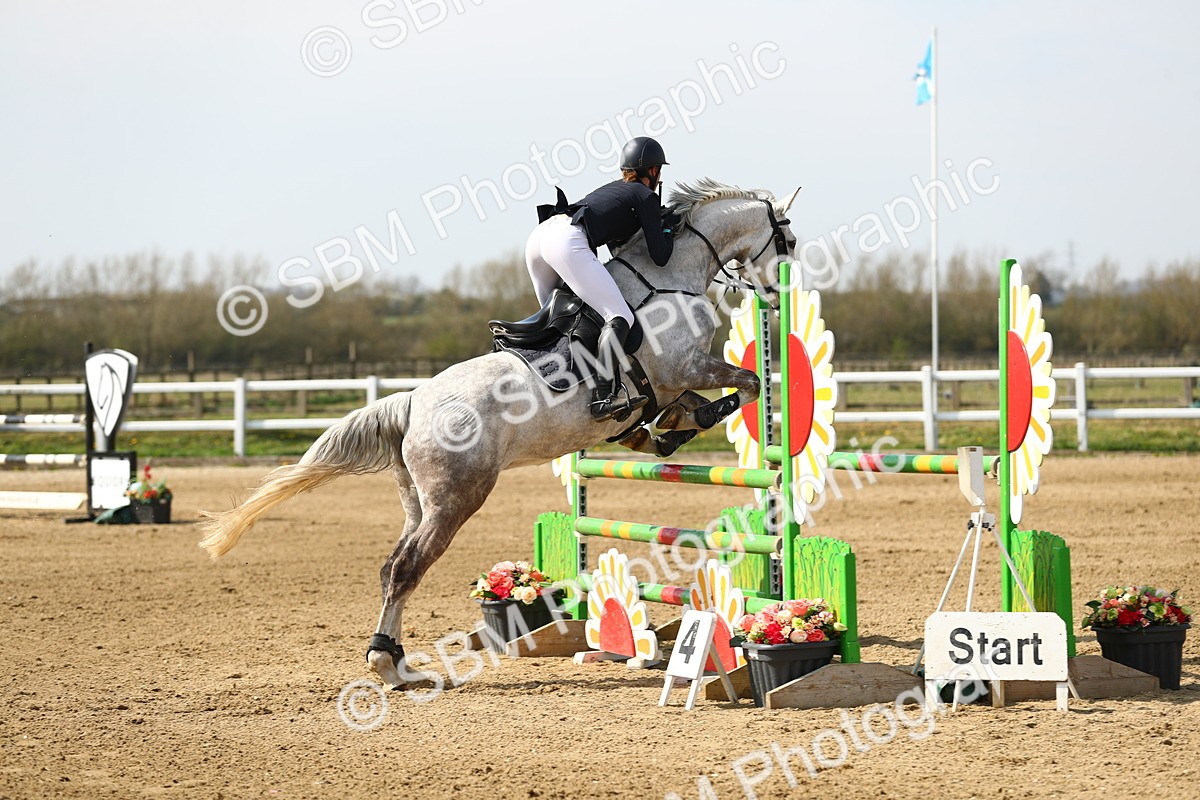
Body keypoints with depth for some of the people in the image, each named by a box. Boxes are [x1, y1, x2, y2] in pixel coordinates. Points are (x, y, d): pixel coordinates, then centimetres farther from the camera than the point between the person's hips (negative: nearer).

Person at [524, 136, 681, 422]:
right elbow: (660, 257, 7)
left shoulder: (612, 189, 34)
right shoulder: (646, 197, 11)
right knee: (619, 317, -14)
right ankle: (602, 398, -29)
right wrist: (668, 227, 25)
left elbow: (614, 240, 42)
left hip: (538, 236, 9)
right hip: (568, 241, -9)